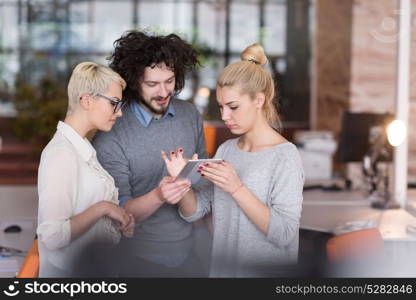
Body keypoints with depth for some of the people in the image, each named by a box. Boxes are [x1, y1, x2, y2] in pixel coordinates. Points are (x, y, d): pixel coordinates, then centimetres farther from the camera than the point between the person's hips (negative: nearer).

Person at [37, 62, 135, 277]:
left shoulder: (82, 147, 8)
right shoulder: (61, 153, -22)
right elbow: (53, 236, -29)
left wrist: (119, 222, -1)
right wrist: (102, 208, -22)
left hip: (95, 268, 9)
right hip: (69, 271, -9)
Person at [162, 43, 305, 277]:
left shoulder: (285, 155, -15)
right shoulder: (225, 150, 3)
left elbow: (284, 234, -22)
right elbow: (194, 212, 3)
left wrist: (237, 189, -27)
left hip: (266, 271, -5)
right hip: (223, 268, 6)